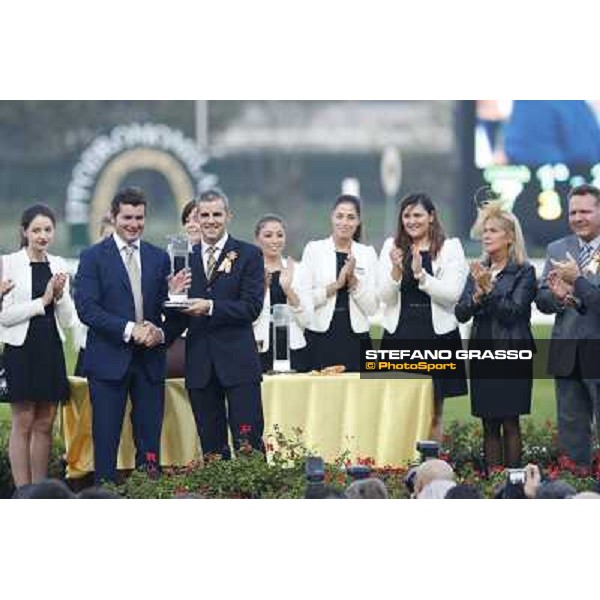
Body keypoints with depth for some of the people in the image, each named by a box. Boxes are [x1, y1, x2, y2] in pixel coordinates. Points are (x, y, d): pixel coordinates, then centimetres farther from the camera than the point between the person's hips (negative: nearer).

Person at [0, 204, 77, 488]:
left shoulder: (58, 265, 8)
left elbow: (67, 320, 10)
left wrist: (59, 295, -8)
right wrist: (42, 301, -11)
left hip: (51, 350, 5)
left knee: (45, 424, 7)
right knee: (23, 423, -1)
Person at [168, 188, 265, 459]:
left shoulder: (249, 255, 2)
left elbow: (252, 306, -9)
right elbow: (176, 318, 12)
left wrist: (211, 307, -19)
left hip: (237, 362, -4)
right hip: (199, 364, 4)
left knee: (249, 443, -6)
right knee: (211, 447, 7)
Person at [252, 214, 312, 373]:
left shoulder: (296, 270, 9)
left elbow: (306, 319, 4)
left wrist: (288, 289, -9)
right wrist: (262, 288, -16)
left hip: (293, 352, 3)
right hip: (261, 352, -3)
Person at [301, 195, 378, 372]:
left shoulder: (367, 253, 7)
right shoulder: (314, 249, 3)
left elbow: (371, 307, 3)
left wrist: (353, 280, -10)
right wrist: (335, 285, -12)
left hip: (355, 338, 1)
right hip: (320, 337, -1)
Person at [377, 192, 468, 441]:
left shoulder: (450, 248, 2)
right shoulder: (392, 247, 8)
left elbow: (452, 295, -8)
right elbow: (384, 296, 2)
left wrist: (421, 274, -19)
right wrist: (396, 270, -16)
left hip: (437, 335, -2)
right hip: (399, 335, 2)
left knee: (433, 415, 4)